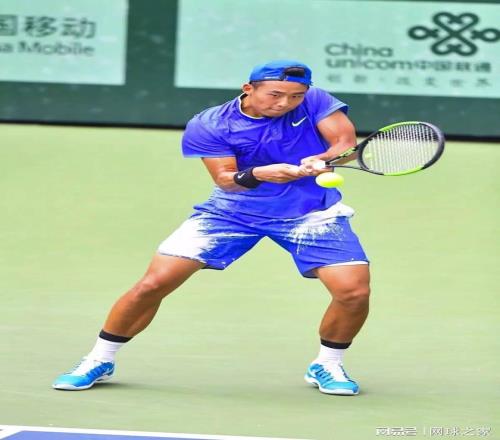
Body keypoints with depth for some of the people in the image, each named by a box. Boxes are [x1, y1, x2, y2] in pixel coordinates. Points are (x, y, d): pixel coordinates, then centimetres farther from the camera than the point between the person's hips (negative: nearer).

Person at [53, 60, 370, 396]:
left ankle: (327, 365, 10)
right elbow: (225, 180, -19)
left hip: (310, 213, 1)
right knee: (154, 283, -9)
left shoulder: (315, 101, -11)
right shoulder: (208, 127, -14)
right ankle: (100, 361, 11)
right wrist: (258, 174, -41)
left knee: (354, 291, -19)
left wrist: (321, 161, -38)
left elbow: (346, 140, -15)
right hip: (232, 211, 0)